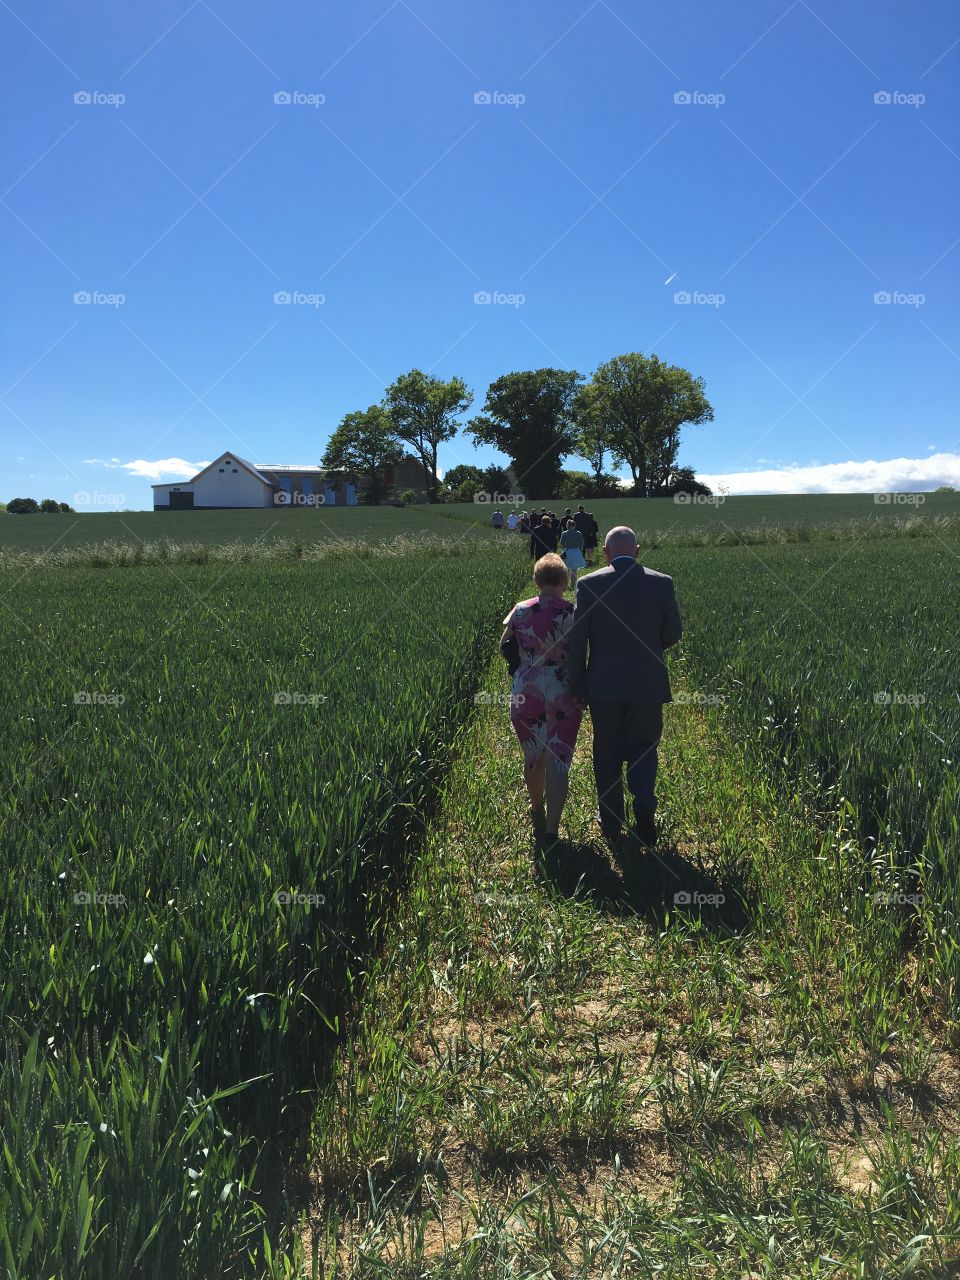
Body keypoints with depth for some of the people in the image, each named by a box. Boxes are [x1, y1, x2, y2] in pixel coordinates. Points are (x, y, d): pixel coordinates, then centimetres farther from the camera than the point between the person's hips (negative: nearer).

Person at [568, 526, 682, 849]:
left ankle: (611, 823, 24)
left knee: (607, 754, 14)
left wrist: (578, 686, 4)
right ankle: (644, 803, -11)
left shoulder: (589, 584, -8)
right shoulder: (661, 583, -4)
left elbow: (577, 640, -5)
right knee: (642, 749, 14)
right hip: (648, 684, 0)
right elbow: (673, 633, 2)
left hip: (604, 686, 0)